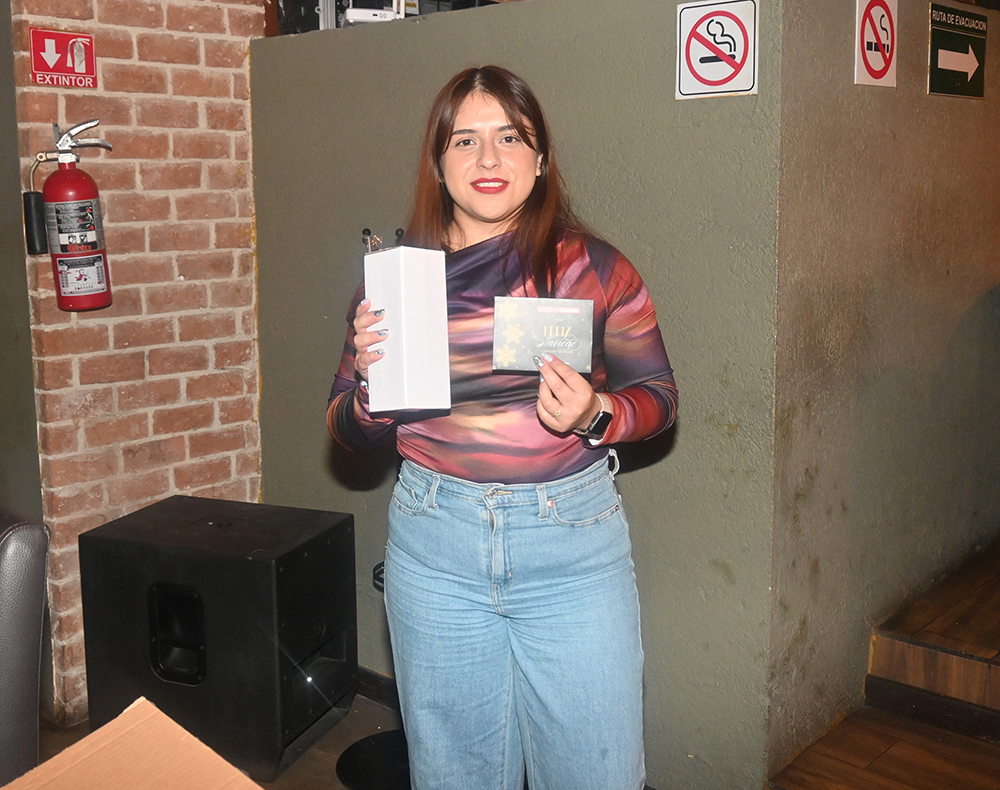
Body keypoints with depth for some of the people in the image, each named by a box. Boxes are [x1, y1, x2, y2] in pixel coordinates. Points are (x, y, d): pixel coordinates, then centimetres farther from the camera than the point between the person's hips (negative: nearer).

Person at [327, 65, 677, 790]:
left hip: (574, 541, -1)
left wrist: (595, 415, -17)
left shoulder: (593, 268, -4)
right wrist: (372, 381, -15)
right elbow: (349, 431, 7)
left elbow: (660, 397, 4)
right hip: (435, 544, 2)